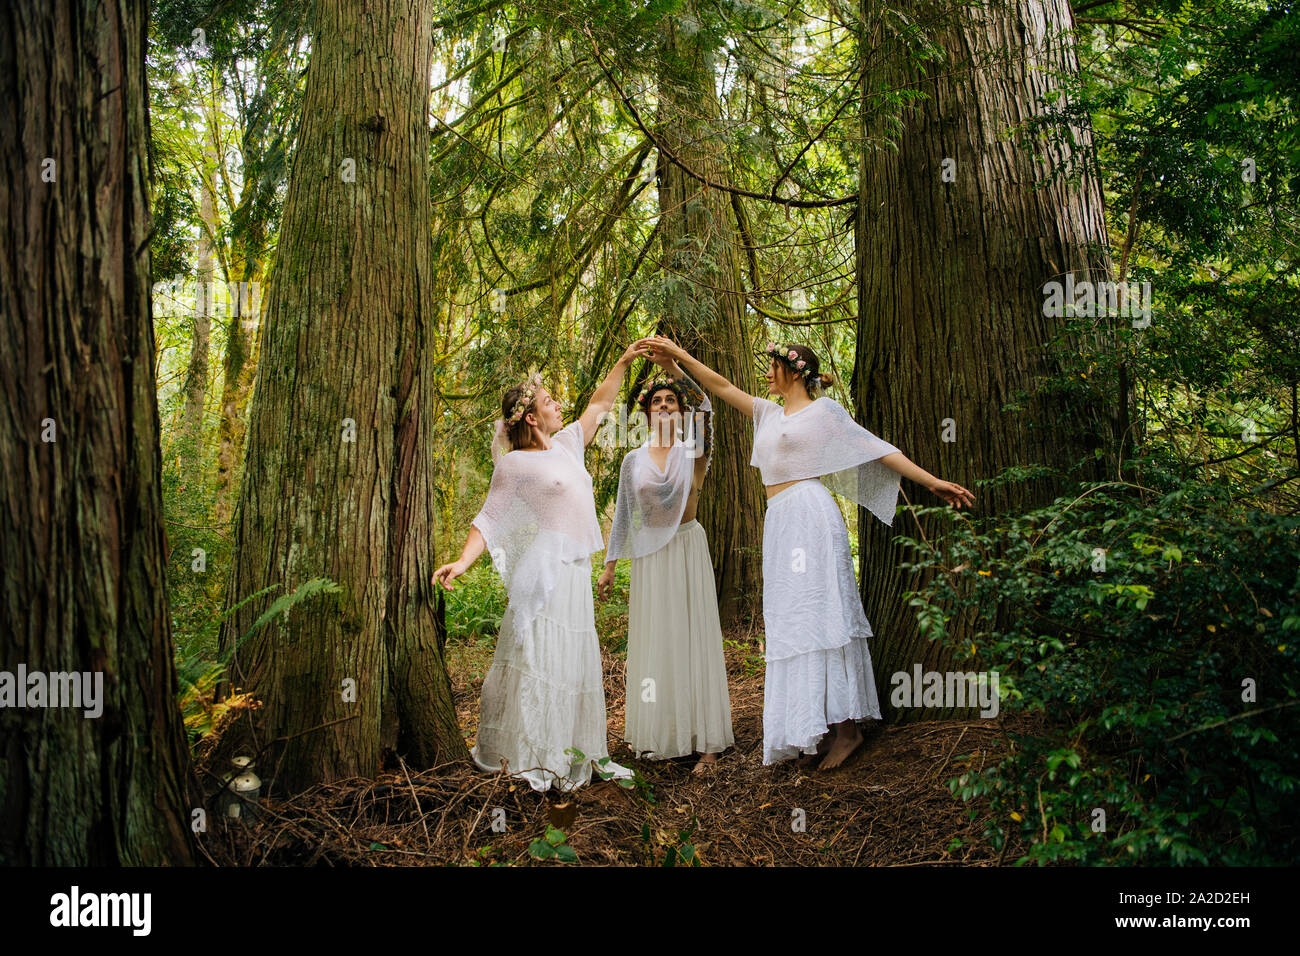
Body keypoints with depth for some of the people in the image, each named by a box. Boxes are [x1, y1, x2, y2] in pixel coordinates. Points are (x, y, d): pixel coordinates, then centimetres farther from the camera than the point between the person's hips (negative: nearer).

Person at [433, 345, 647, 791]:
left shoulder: (565, 445, 15)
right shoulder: (514, 465, -5)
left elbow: (598, 406, 27)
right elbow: (489, 519, -8)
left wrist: (623, 363, 27)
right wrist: (463, 561, -21)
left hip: (575, 571, 8)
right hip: (545, 569, -8)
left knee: (575, 660, 10)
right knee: (536, 654, -9)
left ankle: (570, 751, 18)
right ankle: (522, 758, -5)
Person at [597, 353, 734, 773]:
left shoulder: (693, 451, -2)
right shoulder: (634, 459, 6)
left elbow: (705, 410, -23)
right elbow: (622, 515, 10)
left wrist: (672, 367, -34)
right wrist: (608, 566, 8)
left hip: (687, 552, -3)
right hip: (649, 557, 3)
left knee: (693, 639, -2)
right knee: (653, 642, 6)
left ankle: (706, 739, 1)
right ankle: (658, 734, 16)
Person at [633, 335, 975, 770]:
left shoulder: (824, 410, 3)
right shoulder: (769, 414, 22)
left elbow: (878, 450, 3)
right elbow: (722, 386, 23)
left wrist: (932, 481, 0)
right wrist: (677, 354, 19)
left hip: (808, 513, -7)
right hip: (779, 521, 7)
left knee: (818, 614, -11)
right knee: (792, 620, 4)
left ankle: (845, 725, -8)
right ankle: (823, 726, 7)